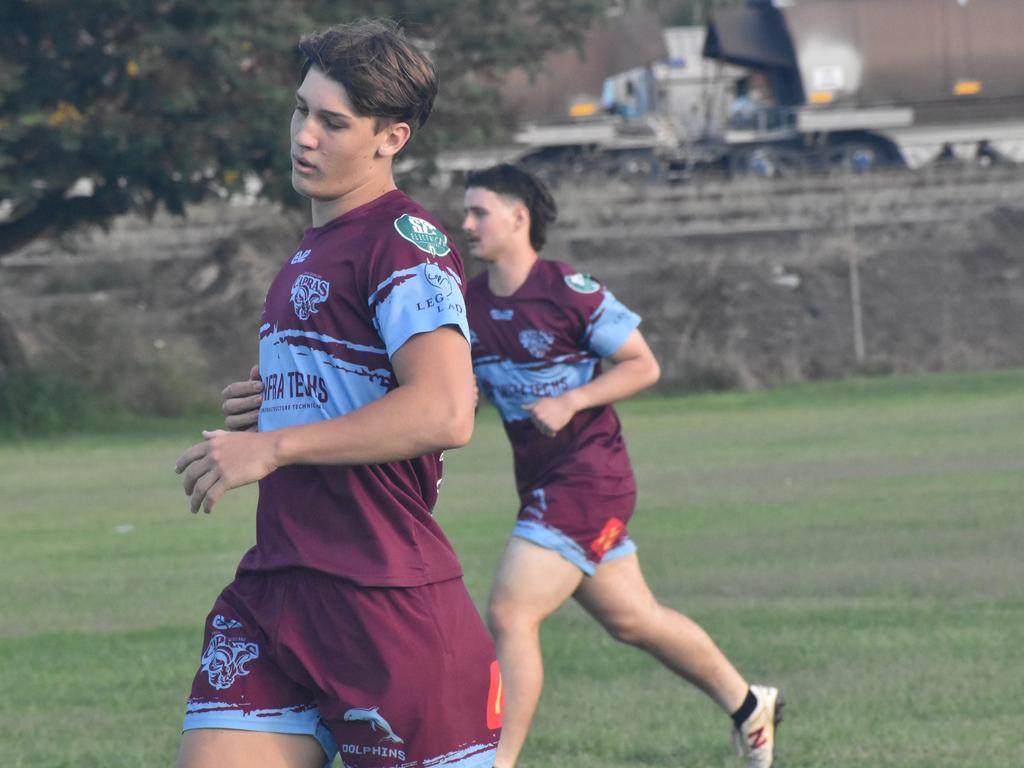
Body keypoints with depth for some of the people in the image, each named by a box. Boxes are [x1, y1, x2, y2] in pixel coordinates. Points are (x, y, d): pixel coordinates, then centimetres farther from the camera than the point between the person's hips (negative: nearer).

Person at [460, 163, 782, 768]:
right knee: (631, 618, 17)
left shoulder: (568, 291, -14)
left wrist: (571, 401, -20)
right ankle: (748, 705, 34)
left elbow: (644, 366, -9)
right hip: (542, 483, 8)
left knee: (509, 615, -16)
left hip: (586, 476, -8)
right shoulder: (469, 305, 6)